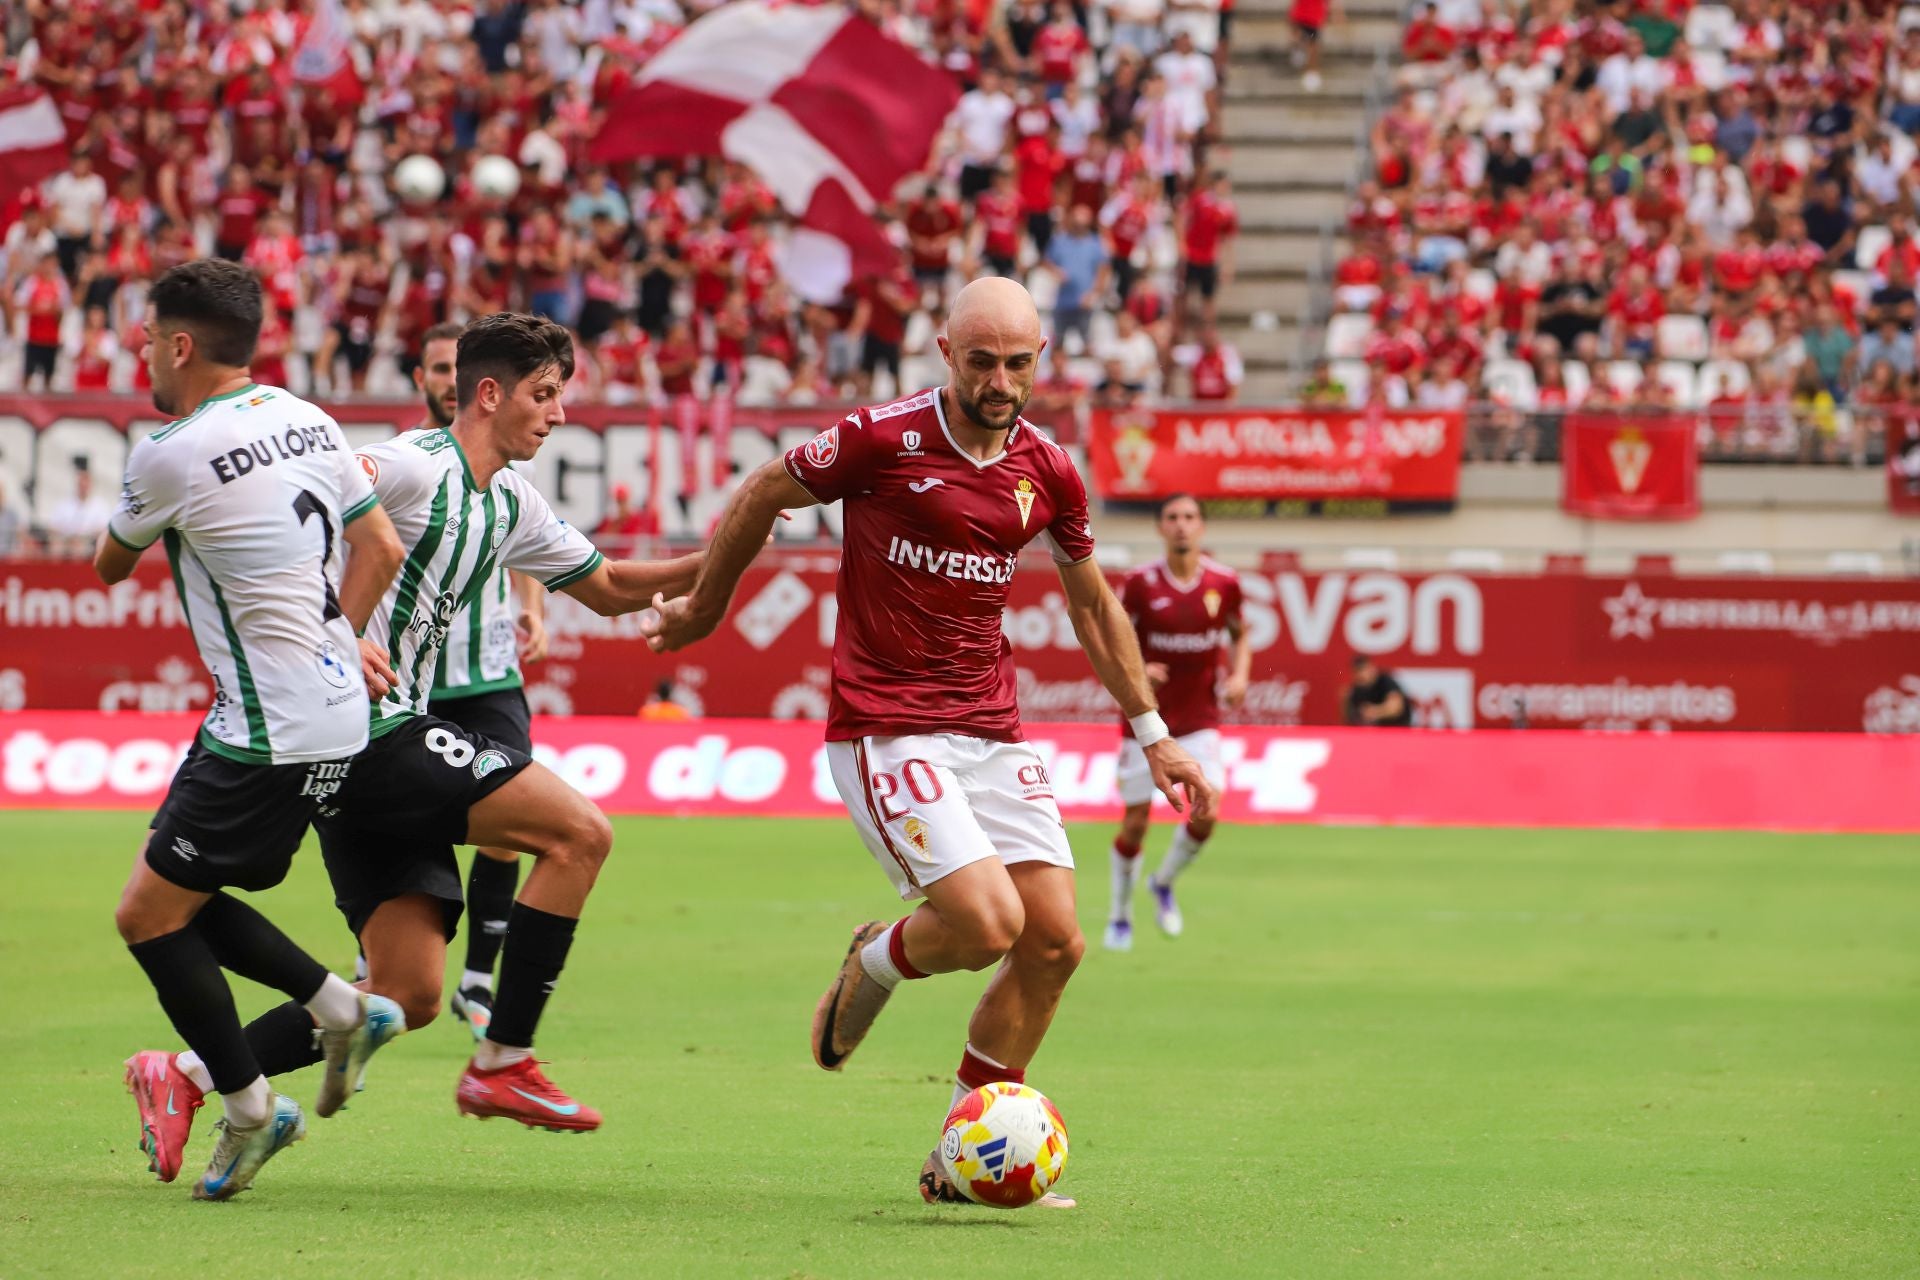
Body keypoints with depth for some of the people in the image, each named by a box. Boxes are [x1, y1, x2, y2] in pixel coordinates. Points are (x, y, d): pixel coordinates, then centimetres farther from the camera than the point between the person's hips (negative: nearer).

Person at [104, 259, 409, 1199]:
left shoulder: (168, 457, -16)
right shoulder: (307, 422, 6)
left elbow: (109, 566, 4)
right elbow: (380, 548, 14)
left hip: (270, 733, -9)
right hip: (337, 708, 9)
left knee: (149, 915, 2)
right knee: (186, 899, 19)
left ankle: (249, 1105, 7)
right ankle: (341, 1010, 16)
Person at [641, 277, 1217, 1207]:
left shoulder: (1048, 472, 5)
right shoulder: (882, 439, -12)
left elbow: (1093, 606, 20)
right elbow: (761, 496, 4)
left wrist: (1153, 734, 20)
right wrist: (702, 609, 16)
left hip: (992, 734, 6)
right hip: (886, 733, -6)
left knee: (1055, 941, -3)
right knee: (988, 922, -21)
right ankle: (874, 965, 15)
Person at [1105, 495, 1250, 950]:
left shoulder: (1224, 583, -4)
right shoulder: (1140, 584, -10)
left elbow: (1239, 636, 13)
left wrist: (1239, 675, -6)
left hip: (1199, 719, 2)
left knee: (1205, 816, -12)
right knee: (1135, 822, 0)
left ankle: (1164, 884, 19)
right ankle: (1120, 917, 21)